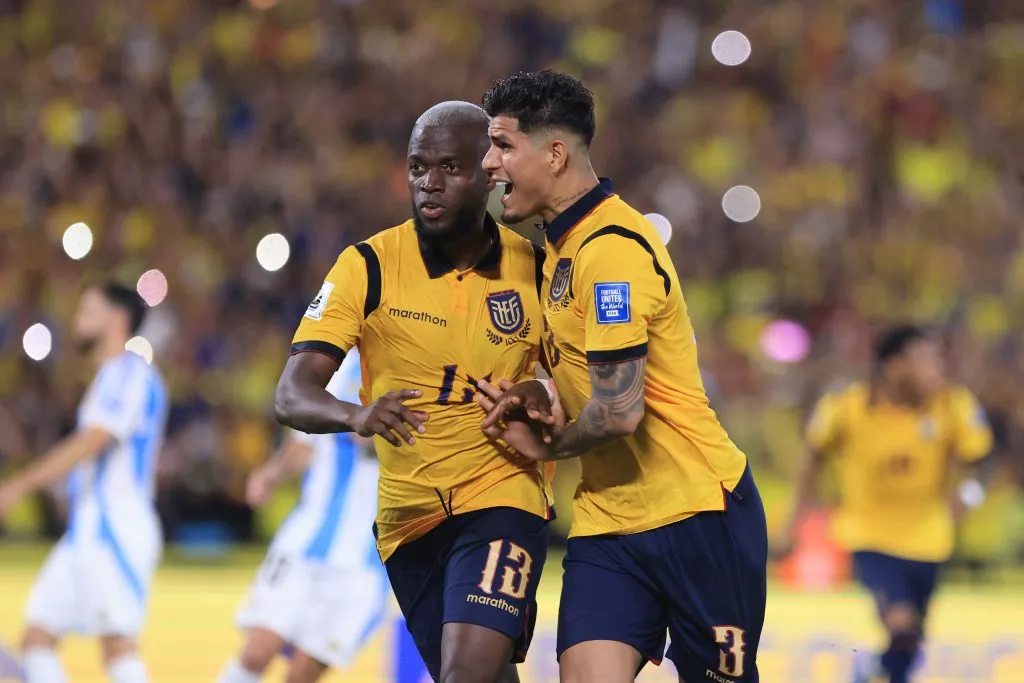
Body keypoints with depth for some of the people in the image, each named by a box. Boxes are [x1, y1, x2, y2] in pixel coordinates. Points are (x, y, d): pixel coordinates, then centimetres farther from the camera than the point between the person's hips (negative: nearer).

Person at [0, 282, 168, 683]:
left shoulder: (128, 373, -9)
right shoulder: (112, 378, 22)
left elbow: (91, 443, -20)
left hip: (115, 529, -10)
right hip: (87, 530, 10)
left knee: (118, 645, -14)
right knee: (37, 638, 4)